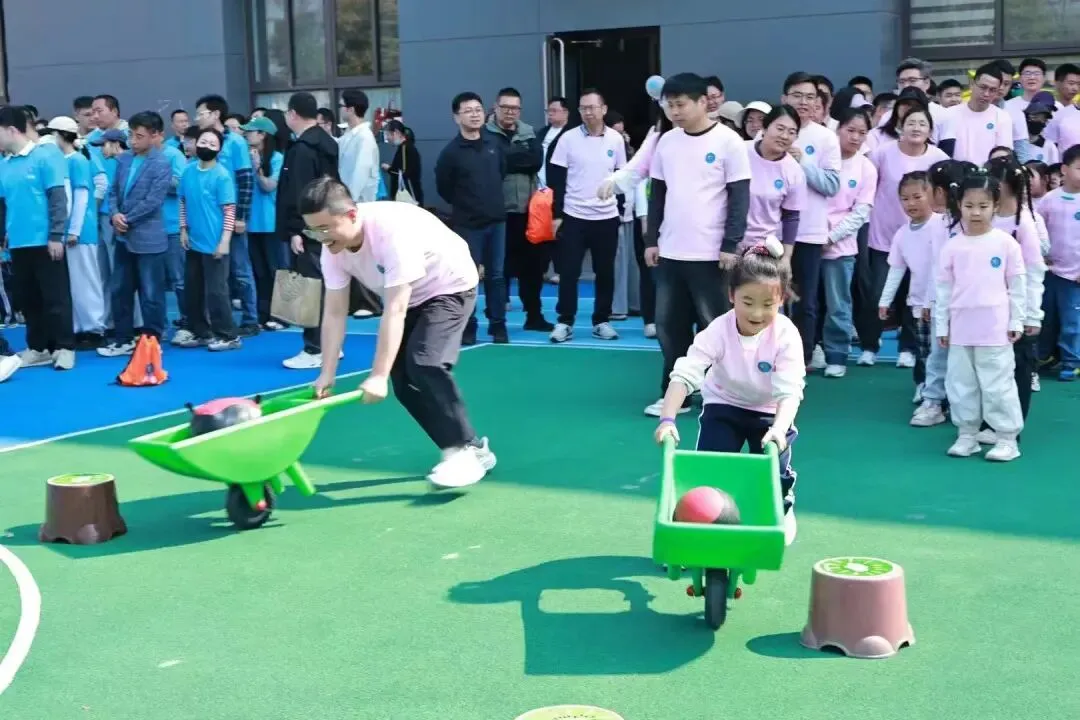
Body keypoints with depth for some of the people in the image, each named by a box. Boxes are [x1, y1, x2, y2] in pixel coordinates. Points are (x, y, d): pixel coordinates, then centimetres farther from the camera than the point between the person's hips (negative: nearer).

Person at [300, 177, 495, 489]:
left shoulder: (392, 229, -39)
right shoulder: (333, 248, -17)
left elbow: (394, 311, -41)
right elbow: (334, 313, -12)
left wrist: (378, 376, -43)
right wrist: (327, 373, -19)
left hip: (450, 287, -8)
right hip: (408, 298, 8)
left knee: (425, 363, -27)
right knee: (404, 381, -1)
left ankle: (464, 450, -14)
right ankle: (473, 448, 12)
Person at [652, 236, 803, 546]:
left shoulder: (786, 335, -27)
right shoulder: (719, 330, -27)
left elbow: (790, 391, -34)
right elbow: (684, 374, -35)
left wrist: (779, 428, -53)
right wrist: (667, 419, -49)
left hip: (770, 412, 0)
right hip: (723, 406, 0)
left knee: (776, 471, -8)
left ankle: (782, 508, 26)